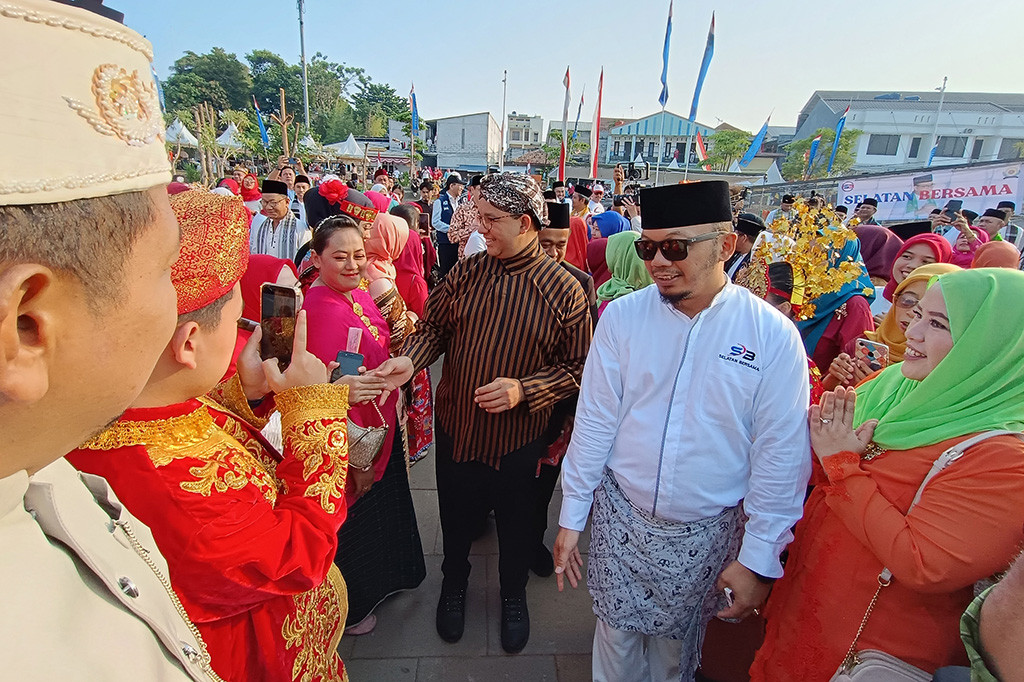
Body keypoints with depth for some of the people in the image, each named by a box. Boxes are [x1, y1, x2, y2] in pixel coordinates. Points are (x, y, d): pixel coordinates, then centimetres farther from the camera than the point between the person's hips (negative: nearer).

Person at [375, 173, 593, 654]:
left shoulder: (563, 289, -13)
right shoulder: (466, 272, -4)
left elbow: (577, 367, -11)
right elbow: (435, 326, 3)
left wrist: (523, 390, -24)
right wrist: (411, 359, -17)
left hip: (518, 436, -2)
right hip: (456, 426, 3)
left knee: (516, 524, 20)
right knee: (456, 515, 23)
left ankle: (513, 594, 51)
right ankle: (454, 582, 55)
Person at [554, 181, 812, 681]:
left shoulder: (774, 336, -13)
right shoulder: (621, 316, -10)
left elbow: (780, 456, -8)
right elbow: (594, 422, -6)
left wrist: (758, 559, -6)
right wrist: (571, 518, -2)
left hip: (707, 534, 0)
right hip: (619, 517, 1)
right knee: (617, 639, 18)